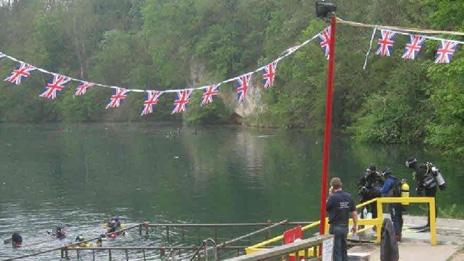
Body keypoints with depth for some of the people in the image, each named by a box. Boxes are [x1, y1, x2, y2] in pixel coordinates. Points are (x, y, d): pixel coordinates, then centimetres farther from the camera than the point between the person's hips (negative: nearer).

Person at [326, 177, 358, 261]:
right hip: (345, 227, 5)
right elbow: (354, 212, 4)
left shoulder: (333, 197, -15)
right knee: (343, 249, 17)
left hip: (335, 227, -5)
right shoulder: (349, 196, 2)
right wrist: (355, 225, 15)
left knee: (336, 251, 1)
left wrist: (329, 196, -1)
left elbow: (325, 208, -3)